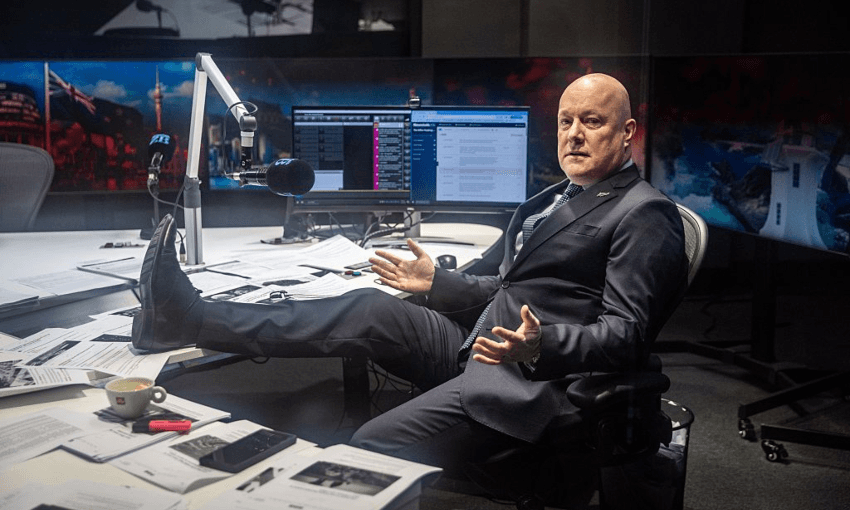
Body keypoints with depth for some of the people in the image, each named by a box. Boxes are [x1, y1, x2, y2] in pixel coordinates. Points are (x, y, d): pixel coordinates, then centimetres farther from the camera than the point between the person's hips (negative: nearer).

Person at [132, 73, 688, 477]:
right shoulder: (554, 198, 21)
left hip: (529, 380, -8)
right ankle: (188, 319, -11)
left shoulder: (646, 214, -7)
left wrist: (540, 345, -31)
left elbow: (627, 335, -14)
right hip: (479, 346, 8)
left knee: (372, 446, -23)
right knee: (373, 310, -10)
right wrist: (438, 283, 16)